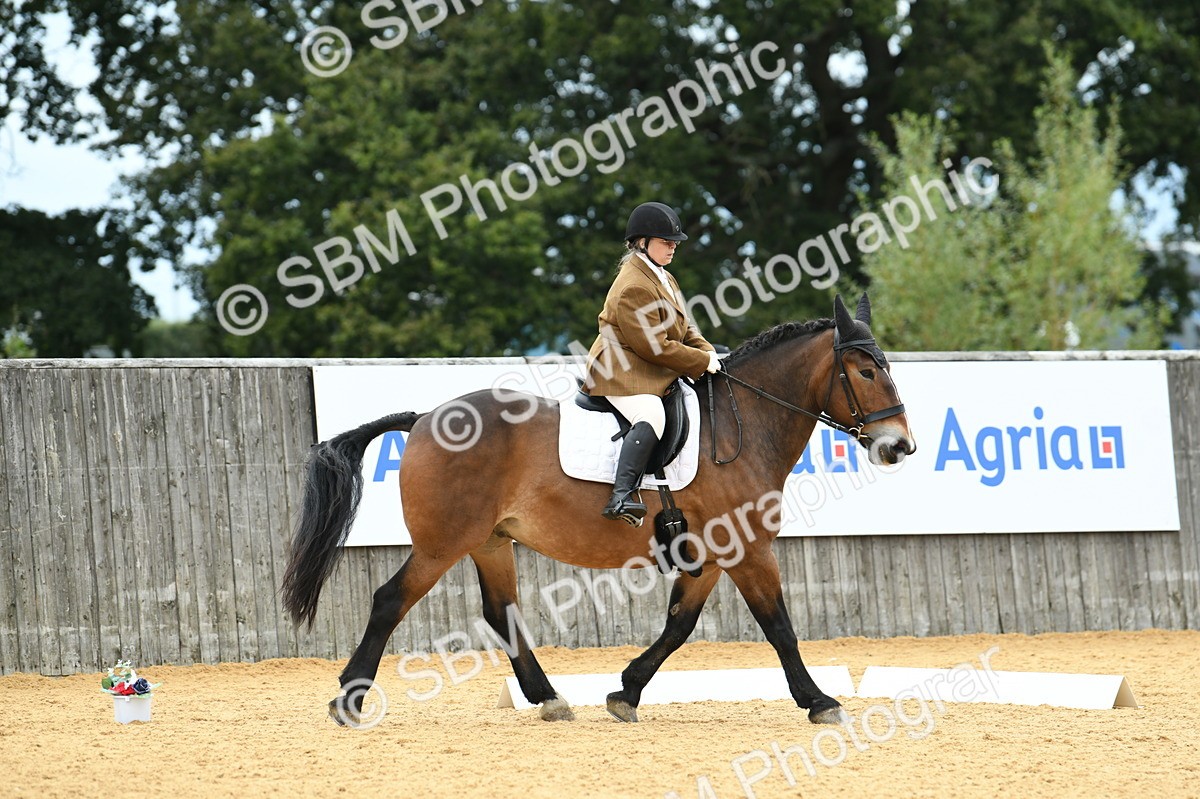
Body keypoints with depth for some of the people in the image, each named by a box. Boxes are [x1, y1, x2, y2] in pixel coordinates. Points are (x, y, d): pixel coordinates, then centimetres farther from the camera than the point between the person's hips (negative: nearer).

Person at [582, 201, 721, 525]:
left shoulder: (663, 278, 17)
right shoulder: (633, 286, -17)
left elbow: (684, 329, 23)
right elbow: (653, 347, -21)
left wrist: (708, 352, 3)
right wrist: (703, 362, -15)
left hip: (657, 374, 11)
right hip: (622, 373, -11)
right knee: (650, 415, -37)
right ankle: (622, 496, -48)